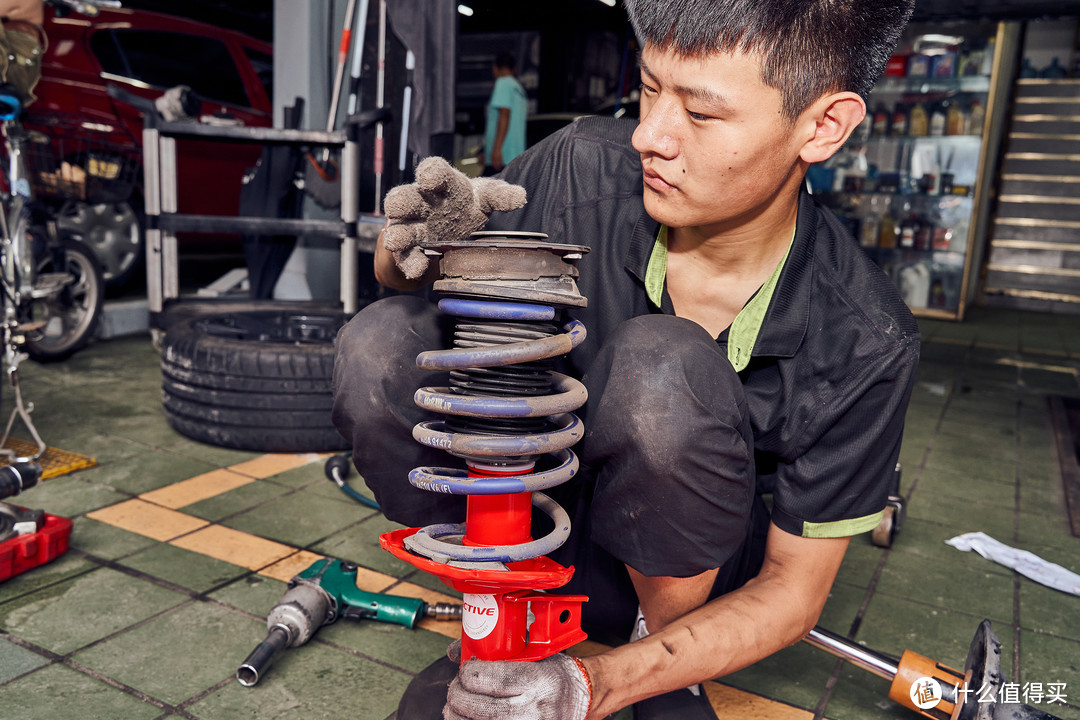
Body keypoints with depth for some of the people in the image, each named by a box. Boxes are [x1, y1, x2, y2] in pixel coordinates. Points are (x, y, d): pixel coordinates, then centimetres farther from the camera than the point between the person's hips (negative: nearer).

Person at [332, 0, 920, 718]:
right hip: (540, 516, 3)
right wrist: (417, 243, -30)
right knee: (379, 346, -22)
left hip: (688, 571, -2)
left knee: (660, 367, -34)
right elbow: (402, 270, -3)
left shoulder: (867, 343, -23)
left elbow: (793, 590, -14)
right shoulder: (586, 167, -19)